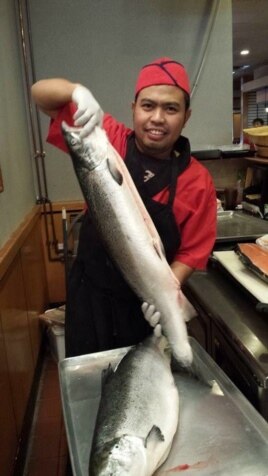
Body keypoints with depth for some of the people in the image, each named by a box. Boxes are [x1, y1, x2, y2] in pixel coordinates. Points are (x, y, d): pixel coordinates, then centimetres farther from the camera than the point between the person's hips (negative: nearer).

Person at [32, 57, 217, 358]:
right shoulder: (108, 140, -11)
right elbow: (41, 94, -8)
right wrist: (78, 92, -29)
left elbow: (192, 251, -6)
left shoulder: (198, 181, -11)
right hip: (91, 293, 0)